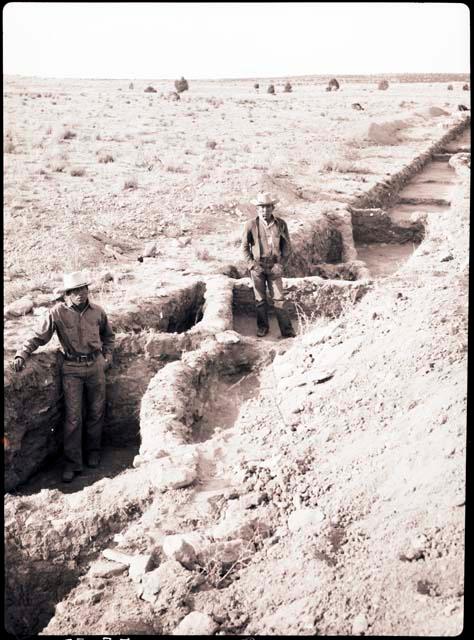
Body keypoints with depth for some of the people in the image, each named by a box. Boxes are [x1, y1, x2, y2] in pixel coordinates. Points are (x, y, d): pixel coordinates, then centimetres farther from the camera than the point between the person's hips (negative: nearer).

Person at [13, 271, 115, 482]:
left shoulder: (97, 312, 0)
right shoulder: (57, 313, -11)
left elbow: (108, 335, 17)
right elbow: (38, 337, -8)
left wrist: (108, 357, 8)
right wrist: (21, 354, -20)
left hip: (96, 365, 3)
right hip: (71, 368, -3)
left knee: (96, 412, 12)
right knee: (73, 417, -3)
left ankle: (93, 451, 31)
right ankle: (72, 462, 5)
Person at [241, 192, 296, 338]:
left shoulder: (281, 224, -3)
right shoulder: (251, 224, -7)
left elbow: (287, 246, 5)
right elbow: (245, 247, 3)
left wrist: (280, 264, -4)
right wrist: (252, 265, -5)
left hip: (274, 267, 0)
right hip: (257, 266, 0)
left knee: (279, 298, -2)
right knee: (260, 299, 8)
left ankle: (287, 330, 3)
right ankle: (262, 327, 23)